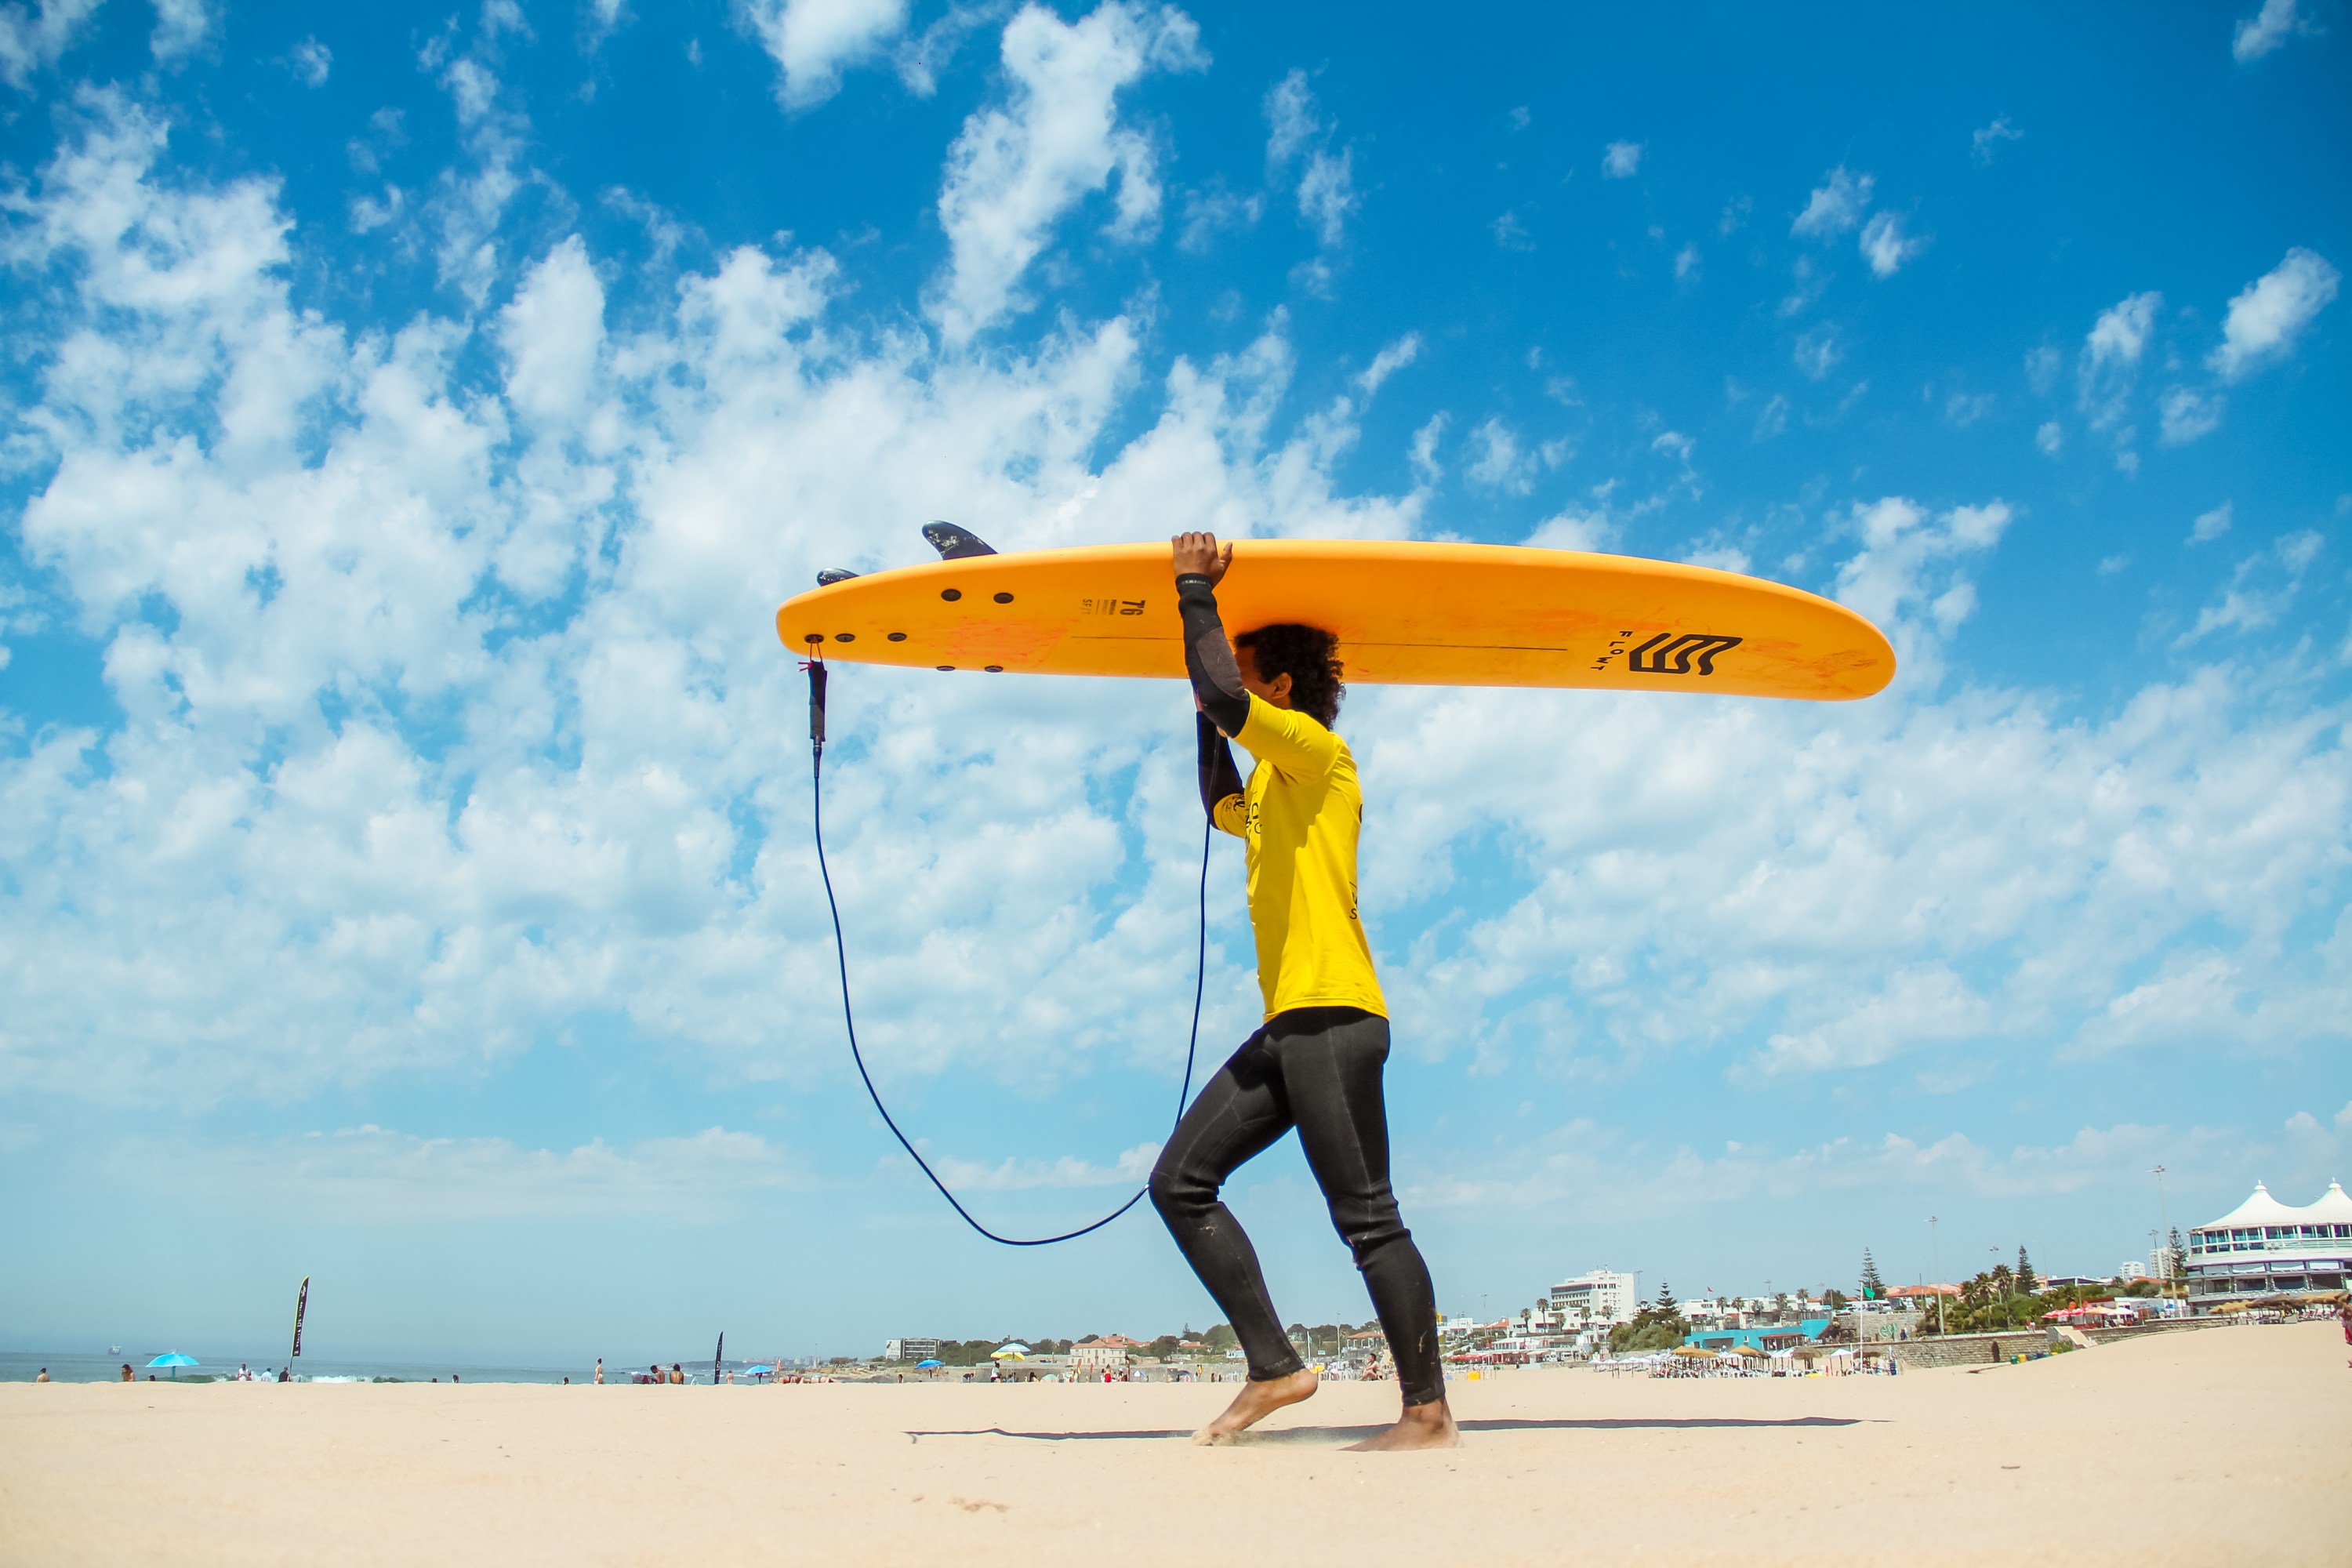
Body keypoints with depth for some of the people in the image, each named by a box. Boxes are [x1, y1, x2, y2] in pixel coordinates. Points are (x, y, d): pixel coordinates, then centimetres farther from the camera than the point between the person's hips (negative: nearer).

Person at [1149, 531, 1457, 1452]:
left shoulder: (1317, 750, -2)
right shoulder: (1273, 787, 25)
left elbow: (1223, 696, -20)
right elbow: (1221, 808, 48)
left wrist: (1197, 591, -7)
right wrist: (1205, 720, 38)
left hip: (1333, 1017, -10)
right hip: (1290, 1025, 10)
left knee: (1366, 1217, -8)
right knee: (1181, 1180, 3)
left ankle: (1429, 1412, 0)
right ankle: (1274, 1370, 3)